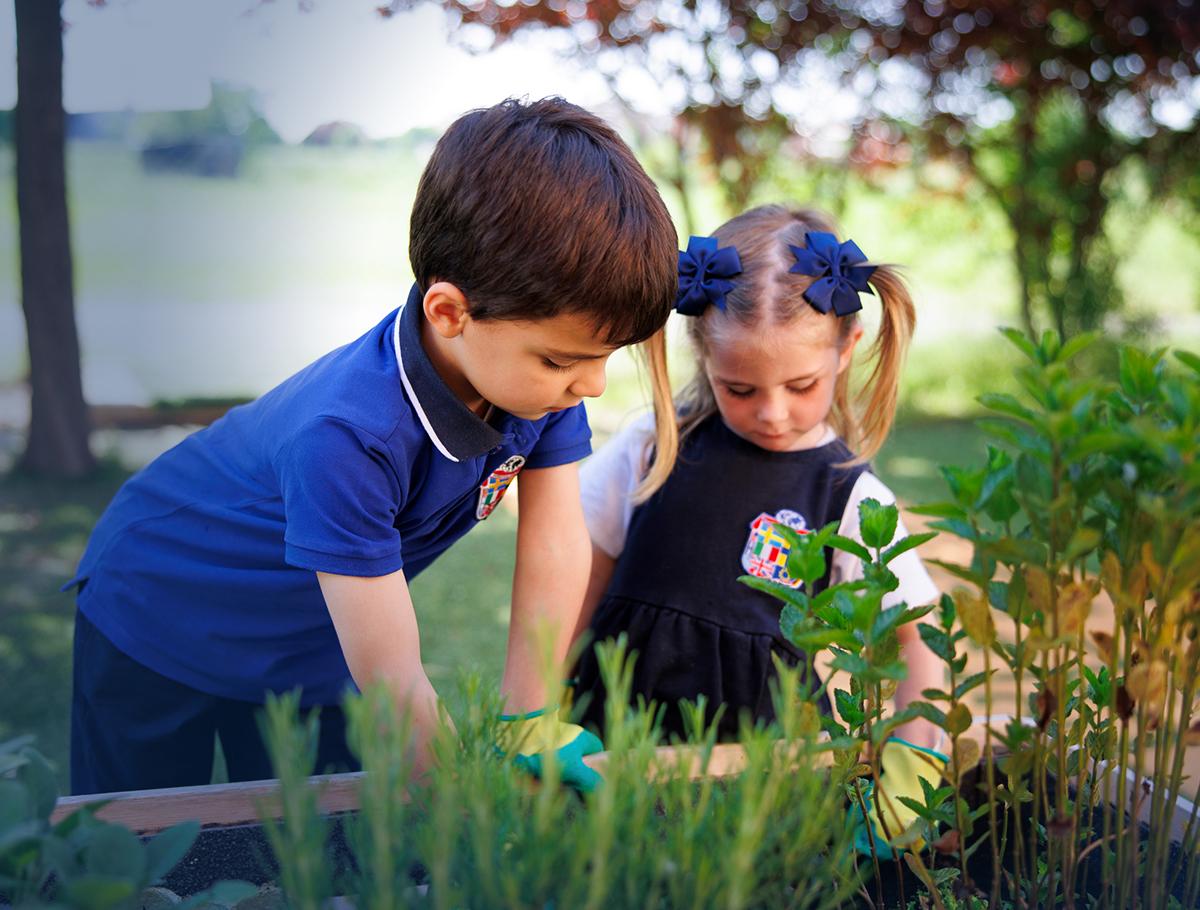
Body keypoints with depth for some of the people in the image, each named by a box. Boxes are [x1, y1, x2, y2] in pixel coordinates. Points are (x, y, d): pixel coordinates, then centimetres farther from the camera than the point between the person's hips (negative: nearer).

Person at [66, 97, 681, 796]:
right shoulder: (344, 441, -42)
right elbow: (395, 685, -36)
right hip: (160, 622, -5)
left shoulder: (542, 360, -23)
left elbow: (556, 549, -17)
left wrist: (528, 720, -15)